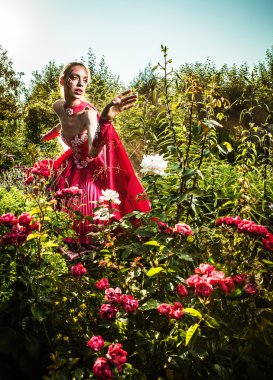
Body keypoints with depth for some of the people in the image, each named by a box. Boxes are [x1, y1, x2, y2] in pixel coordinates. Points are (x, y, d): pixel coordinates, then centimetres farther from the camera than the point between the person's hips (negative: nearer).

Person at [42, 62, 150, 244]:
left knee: (93, 224, 4)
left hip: (95, 172, -6)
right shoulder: (59, 107, -11)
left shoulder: (88, 113, -30)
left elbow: (93, 153, -49)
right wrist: (50, 134, 36)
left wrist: (105, 120, -66)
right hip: (74, 169, 6)